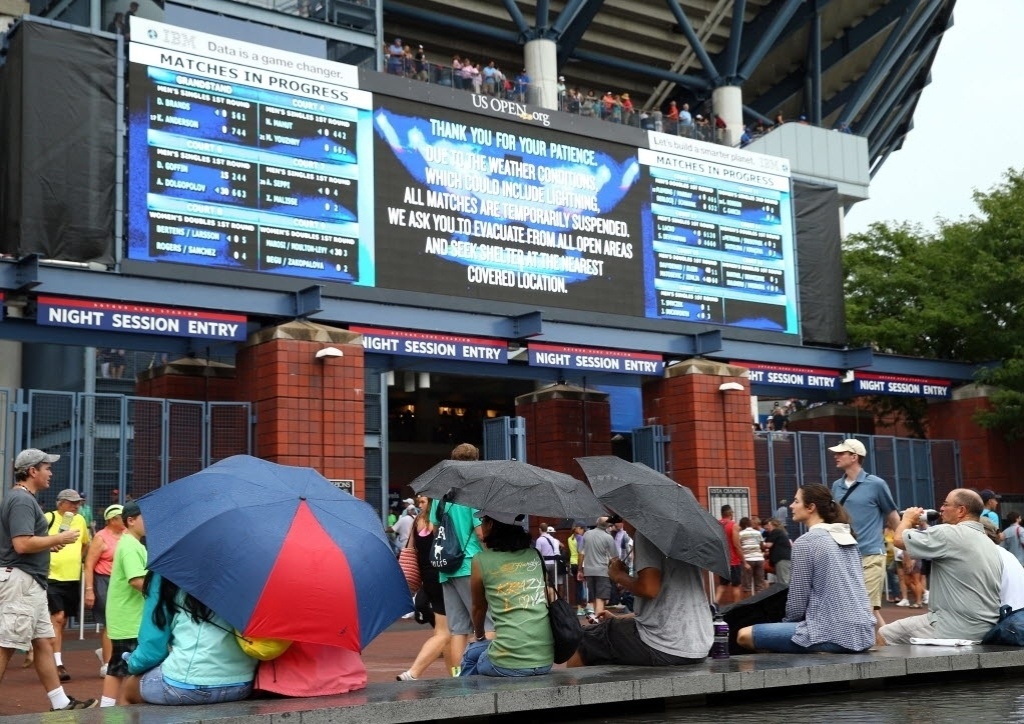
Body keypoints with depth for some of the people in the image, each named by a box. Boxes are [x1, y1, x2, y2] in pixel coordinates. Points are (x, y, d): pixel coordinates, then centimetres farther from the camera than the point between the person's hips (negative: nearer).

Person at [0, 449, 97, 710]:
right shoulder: (22, 500, -15)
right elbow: (22, 544, -25)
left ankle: (60, 702, 18)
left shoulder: (23, 499, 17)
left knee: (43, 642, 13)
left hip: (31, 582, 11)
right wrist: (59, 539, -14)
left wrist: (49, 544, 13)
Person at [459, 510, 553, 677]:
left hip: (509, 664, -4)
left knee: (471, 655, 27)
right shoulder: (535, 556, 11)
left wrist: (480, 636, 35)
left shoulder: (482, 560, 1)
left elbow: (478, 607, 15)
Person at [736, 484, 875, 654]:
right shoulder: (847, 537, 13)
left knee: (744, 635, -4)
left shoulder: (805, 542, -9)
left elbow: (798, 601, -8)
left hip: (833, 635, -9)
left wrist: (786, 622, 13)